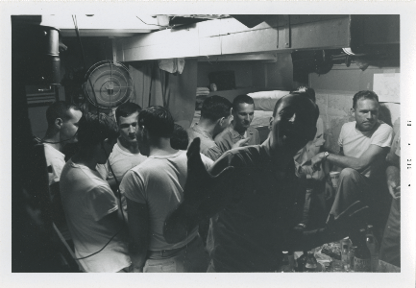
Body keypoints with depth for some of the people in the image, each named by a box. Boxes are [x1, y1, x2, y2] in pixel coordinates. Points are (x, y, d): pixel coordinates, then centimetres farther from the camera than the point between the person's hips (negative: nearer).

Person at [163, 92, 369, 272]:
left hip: (269, 270, 7)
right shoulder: (237, 162, -22)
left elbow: (282, 240, 10)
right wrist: (193, 202, -46)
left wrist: (329, 233, -1)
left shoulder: (293, 179, -1)